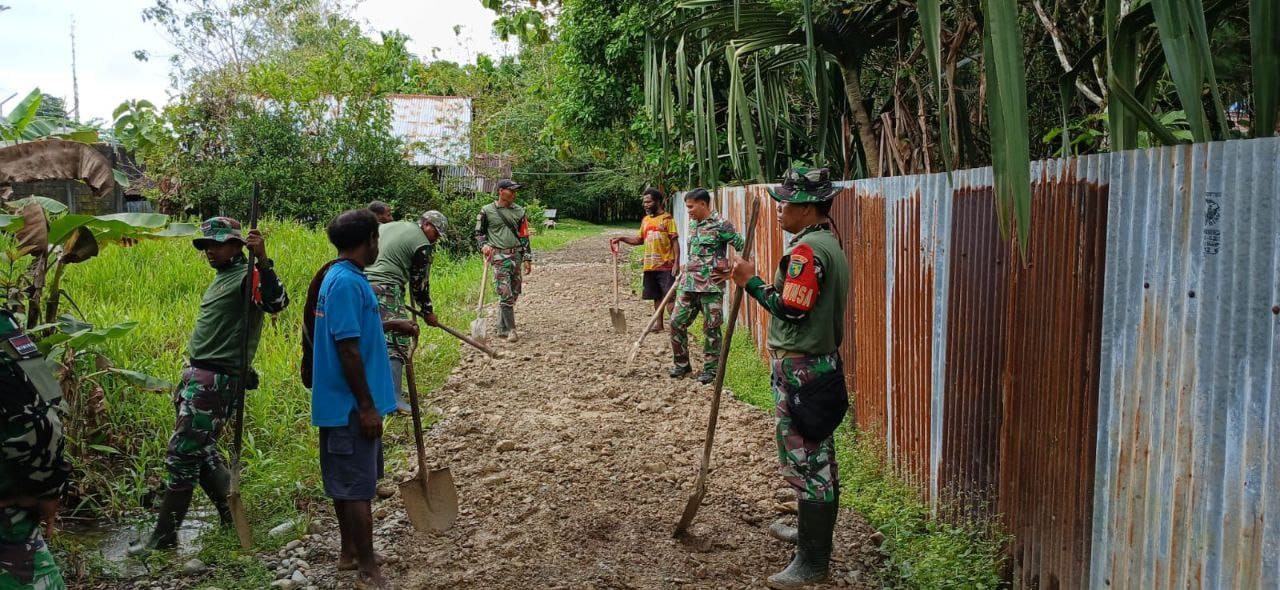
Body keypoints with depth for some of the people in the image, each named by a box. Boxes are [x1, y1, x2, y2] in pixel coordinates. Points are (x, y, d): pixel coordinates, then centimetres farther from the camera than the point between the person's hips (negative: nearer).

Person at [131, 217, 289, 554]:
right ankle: (232, 517, 26)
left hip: (215, 381, -10)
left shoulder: (248, 275, -12)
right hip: (196, 376, 10)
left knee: (181, 456, -6)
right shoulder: (222, 277, 19)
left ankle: (164, 537, 4)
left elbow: (276, 303, -33)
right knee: (201, 451, 16)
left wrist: (263, 261, -45)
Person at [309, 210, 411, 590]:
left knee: (348, 482, 19)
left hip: (344, 402, 10)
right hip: (350, 405, -10)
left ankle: (350, 552, 32)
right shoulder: (347, 282, -21)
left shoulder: (342, 277, 10)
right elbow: (347, 349, -24)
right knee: (358, 486, -2)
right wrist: (367, 407, -21)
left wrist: (393, 326, 32)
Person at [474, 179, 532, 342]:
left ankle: (502, 328, 19)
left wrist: (527, 259, 8)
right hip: (499, 256, -4)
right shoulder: (487, 211, 1)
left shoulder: (519, 211, 11)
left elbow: (524, 236, 13)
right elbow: (479, 232, 9)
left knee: (514, 293, 7)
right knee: (505, 294, -12)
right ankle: (511, 330, -10)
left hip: (516, 255, 5)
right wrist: (484, 245, -11)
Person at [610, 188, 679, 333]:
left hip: (666, 266, -7)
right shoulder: (645, 220, 12)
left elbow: (675, 241, -9)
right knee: (657, 296, 15)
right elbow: (640, 239, 21)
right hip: (650, 266, 7)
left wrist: (676, 263, -17)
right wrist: (622, 239, 8)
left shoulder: (667, 219, -7)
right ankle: (659, 324, 24)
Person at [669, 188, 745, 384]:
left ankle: (710, 368, 14)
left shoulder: (720, 225, -11)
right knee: (677, 322, 6)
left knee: (711, 328, 3)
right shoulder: (692, 224, 12)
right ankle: (682, 364, 21)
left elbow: (743, 246, -10)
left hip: (711, 285, -7)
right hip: (689, 283, 7)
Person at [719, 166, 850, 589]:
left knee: (804, 460, -4)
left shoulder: (806, 250, -20)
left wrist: (752, 282, -13)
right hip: (824, 361, 11)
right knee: (817, 455, 21)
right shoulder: (830, 245, 13)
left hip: (800, 369, -11)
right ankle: (812, 530, 37)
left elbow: (791, 310, -23)